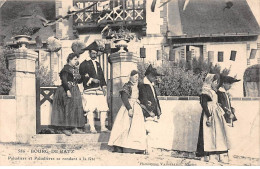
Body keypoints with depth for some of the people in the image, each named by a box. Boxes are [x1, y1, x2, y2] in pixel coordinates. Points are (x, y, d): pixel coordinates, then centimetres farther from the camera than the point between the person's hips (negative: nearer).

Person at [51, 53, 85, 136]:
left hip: (75, 91, 9)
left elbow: (78, 80, 19)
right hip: (67, 91, -8)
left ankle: (74, 127, 10)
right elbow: (64, 80, -18)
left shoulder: (75, 69, 16)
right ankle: (65, 128, -2)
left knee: (76, 109, 6)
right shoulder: (66, 69, -9)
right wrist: (67, 90, -25)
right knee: (67, 108, -8)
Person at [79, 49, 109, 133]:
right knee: (90, 110, -9)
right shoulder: (84, 64, 4)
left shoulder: (98, 64, 23)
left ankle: (103, 127, 7)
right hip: (90, 89, -5)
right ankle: (92, 128, -2)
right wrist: (92, 79, -17)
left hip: (99, 89, 5)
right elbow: (82, 75, -7)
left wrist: (104, 86, 10)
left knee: (104, 109, -1)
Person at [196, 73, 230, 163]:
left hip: (216, 115, 10)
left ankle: (216, 156, 15)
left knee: (216, 134, 10)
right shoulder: (206, 92, -13)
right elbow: (204, 104, -20)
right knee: (210, 134, -9)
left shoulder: (213, 92, 17)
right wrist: (209, 116, -25)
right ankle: (210, 156, -6)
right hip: (210, 114, -10)